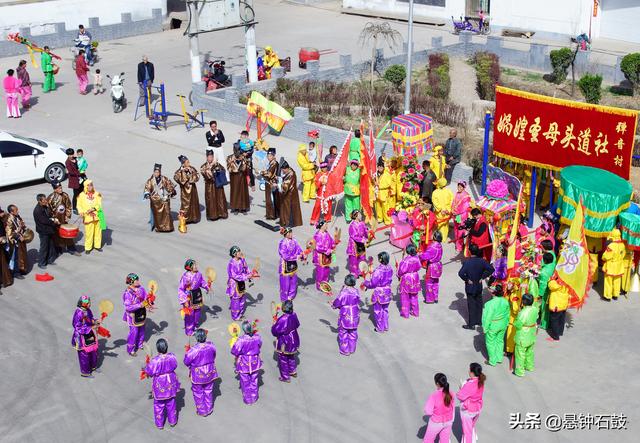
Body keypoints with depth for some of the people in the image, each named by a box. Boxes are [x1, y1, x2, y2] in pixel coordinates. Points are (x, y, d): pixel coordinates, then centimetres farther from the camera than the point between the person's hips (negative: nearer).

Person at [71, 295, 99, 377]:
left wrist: (96, 321, -7)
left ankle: (93, 366, 44)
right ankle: (85, 372, 22)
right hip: (82, 337, -8)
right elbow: (78, 328, -26)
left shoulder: (88, 310, -3)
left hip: (90, 335, 8)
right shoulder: (79, 314, -27)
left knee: (94, 351, 22)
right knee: (84, 354, 6)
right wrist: (91, 328, -29)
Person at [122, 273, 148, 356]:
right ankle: (130, 349, 19)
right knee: (134, 332, 1)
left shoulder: (140, 288, -7)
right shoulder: (128, 293, -25)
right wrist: (140, 305, -32)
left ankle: (139, 344, 44)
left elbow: (146, 298, 2)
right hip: (133, 316, -6)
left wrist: (148, 302, -19)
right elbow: (128, 307, -26)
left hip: (141, 314, 6)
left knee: (141, 330, 21)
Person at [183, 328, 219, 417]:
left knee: (198, 393, 17)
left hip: (198, 375, -4)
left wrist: (187, 351, -3)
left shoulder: (193, 350, -30)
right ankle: (209, 408, 39)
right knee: (208, 391, 24)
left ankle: (201, 411, 31)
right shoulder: (211, 346, -16)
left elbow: (186, 362, -16)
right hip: (210, 373, 4)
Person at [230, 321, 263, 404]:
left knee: (245, 382, 16)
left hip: (244, 364, -3)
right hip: (255, 363, 3)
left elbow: (234, 351, -19)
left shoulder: (241, 340, -29)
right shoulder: (257, 338, -18)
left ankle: (247, 399, 31)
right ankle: (254, 397, 39)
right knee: (254, 380, 23)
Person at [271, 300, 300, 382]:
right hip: (293, 340, 7)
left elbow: (275, 331, -25)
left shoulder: (282, 320, -34)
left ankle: (285, 377, 26)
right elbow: (297, 325, 7)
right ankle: (293, 371, 47)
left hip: (284, 343, -7)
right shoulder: (294, 315, -13)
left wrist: (274, 324, -7)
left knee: (283, 359, 13)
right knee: (291, 357, 29)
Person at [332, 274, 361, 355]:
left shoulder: (343, 293, -22)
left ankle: (345, 350, 18)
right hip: (355, 316, 5)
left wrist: (332, 304, 10)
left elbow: (336, 304, -14)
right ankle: (352, 349, 30)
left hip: (345, 316, -5)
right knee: (353, 333, 19)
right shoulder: (356, 292, -6)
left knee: (343, 333, 11)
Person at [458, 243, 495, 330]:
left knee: (471, 305, 4)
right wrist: (482, 277, -3)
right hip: (479, 286, 4)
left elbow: (461, 273, -32)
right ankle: (478, 320, 33)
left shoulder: (467, 262, -23)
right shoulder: (481, 261, -10)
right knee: (478, 303, 20)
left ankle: (471, 324, 9)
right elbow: (491, 269, -8)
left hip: (470, 287, -4)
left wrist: (467, 279, -16)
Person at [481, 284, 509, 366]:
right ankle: (499, 358, 38)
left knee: (490, 343, 14)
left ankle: (492, 361, 26)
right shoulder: (505, 301, -10)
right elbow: (507, 314, 3)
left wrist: (485, 328, -9)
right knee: (500, 341, 24)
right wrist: (506, 323, 18)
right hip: (503, 325, 6)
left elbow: (488, 317, -21)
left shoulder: (490, 304, -29)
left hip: (492, 326, -6)